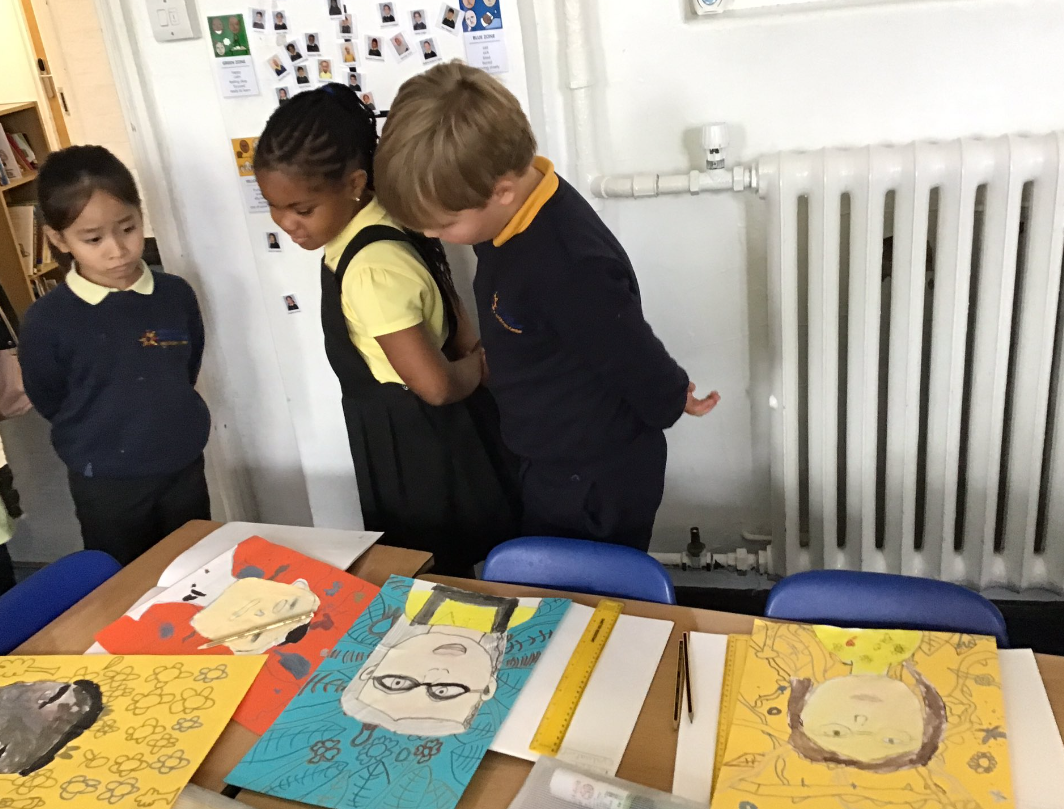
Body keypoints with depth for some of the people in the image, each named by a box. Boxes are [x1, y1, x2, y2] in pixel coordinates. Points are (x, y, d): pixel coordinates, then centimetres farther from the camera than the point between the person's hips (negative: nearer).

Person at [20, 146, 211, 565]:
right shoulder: (46, 320, -17)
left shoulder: (176, 295, -9)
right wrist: (107, 433, 5)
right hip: (106, 486, -2)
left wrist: (162, 416, 8)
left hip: (184, 468, 3)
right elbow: (49, 402, -3)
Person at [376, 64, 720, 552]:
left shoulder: (570, 267, -36)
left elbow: (641, 366, -24)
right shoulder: (508, 214, -7)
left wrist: (669, 404, -6)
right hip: (549, 465, 9)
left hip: (598, 484, -8)